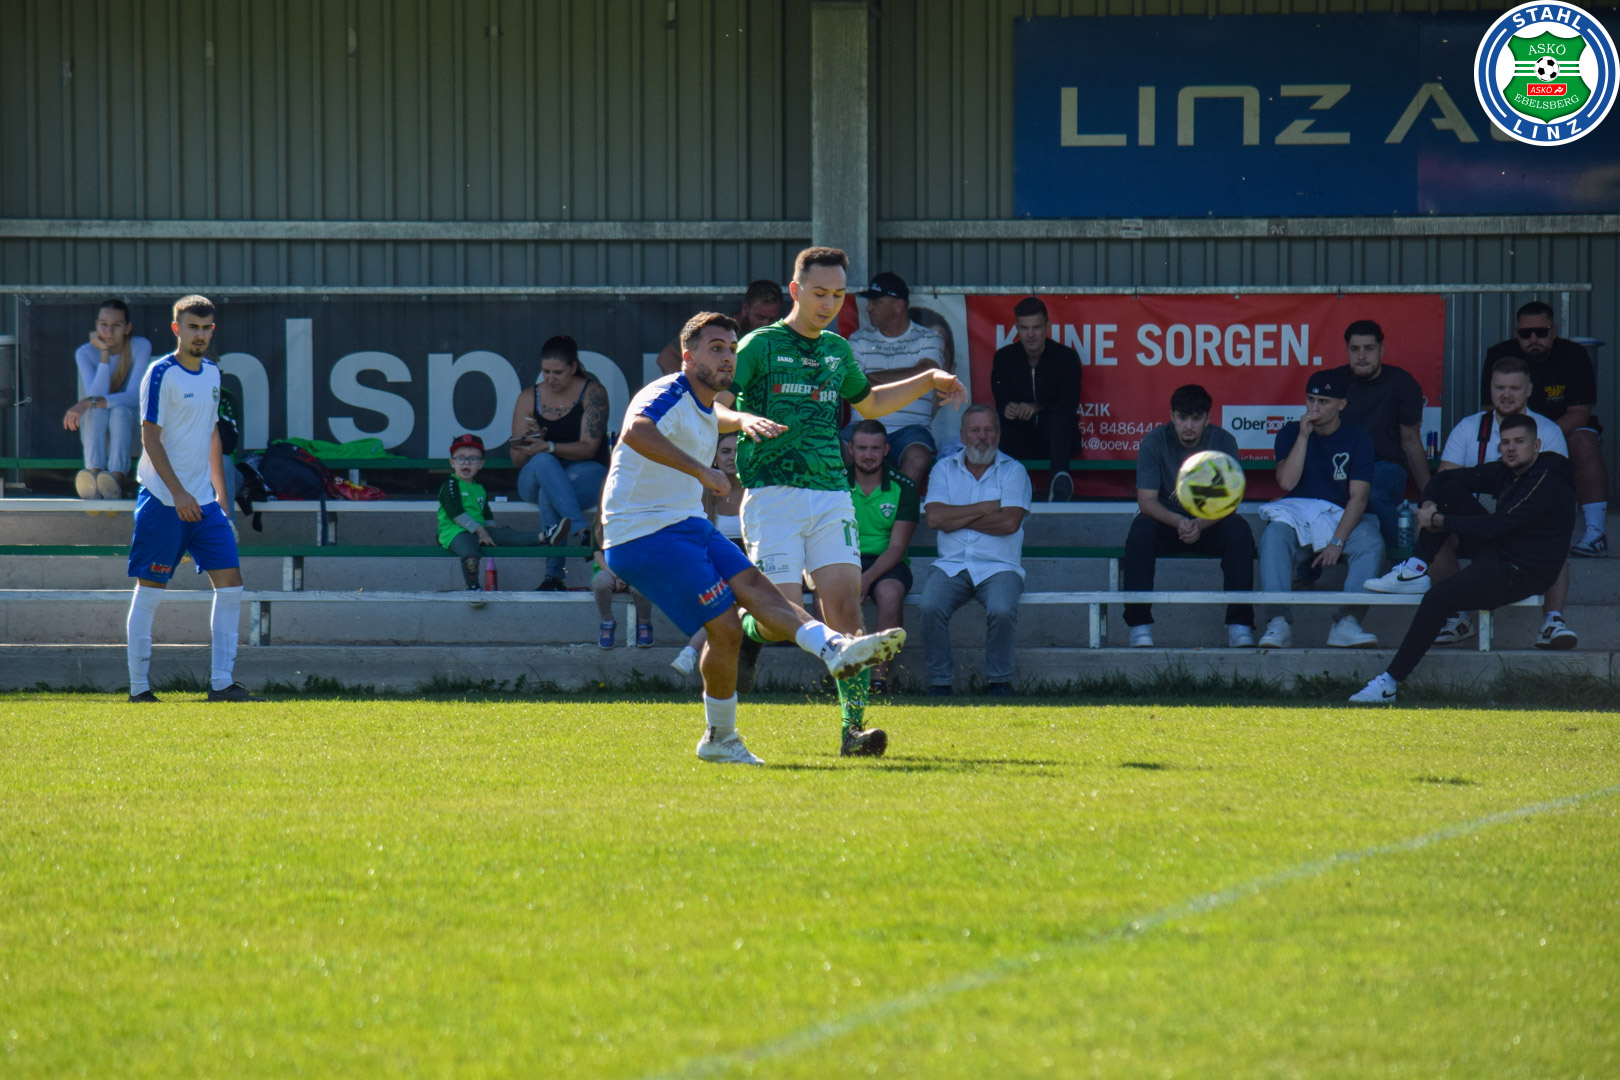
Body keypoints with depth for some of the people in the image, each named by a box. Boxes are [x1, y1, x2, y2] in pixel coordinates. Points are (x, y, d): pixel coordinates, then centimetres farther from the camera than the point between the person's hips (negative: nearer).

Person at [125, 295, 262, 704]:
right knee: (150, 590, -2)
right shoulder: (161, 374, -9)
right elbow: (150, 437, -13)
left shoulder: (211, 373, 12)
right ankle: (139, 686, 4)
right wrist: (178, 492, -19)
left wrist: (220, 492, 18)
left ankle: (221, 682, -1)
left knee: (230, 581, -2)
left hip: (203, 501, 7)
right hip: (162, 500, -7)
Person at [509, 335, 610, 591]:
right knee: (544, 462, -37)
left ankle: (554, 576, -43)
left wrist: (548, 447, -28)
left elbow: (588, 448, -13)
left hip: (586, 475, -2)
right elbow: (517, 459, 5)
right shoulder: (529, 399, 6)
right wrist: (530, 445, -19)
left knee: (548, 492, -38)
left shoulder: (592, 392, -3)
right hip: (533, 480, 2)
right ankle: (582, 529, -53)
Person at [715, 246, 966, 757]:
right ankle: (731, 629, 21)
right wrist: (744, 419, -29)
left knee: (846, 609, -10)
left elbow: (870, 404, 37)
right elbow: (711, 408, -8)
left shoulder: (838, 350, 18)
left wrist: (929, 379, 27)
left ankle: (853, 728, -11)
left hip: (831, 494, 5)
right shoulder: (761, 345, -1)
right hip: (774, 493, -5)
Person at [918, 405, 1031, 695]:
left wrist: (957, 518, -4)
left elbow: (1009, 522, -9)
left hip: (998, 566, -2)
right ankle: (940, 680, -16)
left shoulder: (1013, 472, 7)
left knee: (1002, 610, -32)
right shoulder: (944, 470, 13)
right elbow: (934, 517, -3)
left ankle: (999, 680, -12)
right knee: (929, 606, -29)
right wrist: (985, 508, -5)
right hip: (952, 565, 2)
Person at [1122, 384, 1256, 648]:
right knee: (1141, 528, -33)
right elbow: (1146, 501, -16)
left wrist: (1200, 525, -34)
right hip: (1166, 522, 0)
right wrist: (1178, 521, -36)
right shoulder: (1154, 443, -9)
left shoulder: (1223, 441, -8)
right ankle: (1139, 626, -32)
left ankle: (1239, 626, -29)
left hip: (1208, 526, 1)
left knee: (1239, 530, -30)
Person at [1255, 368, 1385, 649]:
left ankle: (1347, 622, -39)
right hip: (1297, 513, 0)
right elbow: (1286, 481, -10)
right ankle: (1279, 621, -41)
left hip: (1341, 517, 0)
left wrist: (1337, 542, -21)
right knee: (1273, 537, -33)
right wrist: (1304, 435, -14)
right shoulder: (1290, 433, 6)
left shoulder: (1358, 439, 2)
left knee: (1371, 542, -31)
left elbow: (1358, 497, -8)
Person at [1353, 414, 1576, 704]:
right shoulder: (1506, 472, 9)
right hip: (1497, 554, 9)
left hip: (1524, 574, -9)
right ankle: (1418, 569, -7)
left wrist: (1438, 521, -20)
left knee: (1439, 596, -28)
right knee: (1450, 490, 2)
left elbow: (1497, 525, -25)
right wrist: (1429, 505, -7)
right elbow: (1442, 479, 15)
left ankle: (1390, 684, -26)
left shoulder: (1547, 482, -18)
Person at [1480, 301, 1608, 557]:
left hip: (1565, 429, -1)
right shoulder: (1499, 356, -9)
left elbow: (1579, 414, -17)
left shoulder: (1574, 355, -14)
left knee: (1585, 444, -34)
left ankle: (1595, 532, -35)